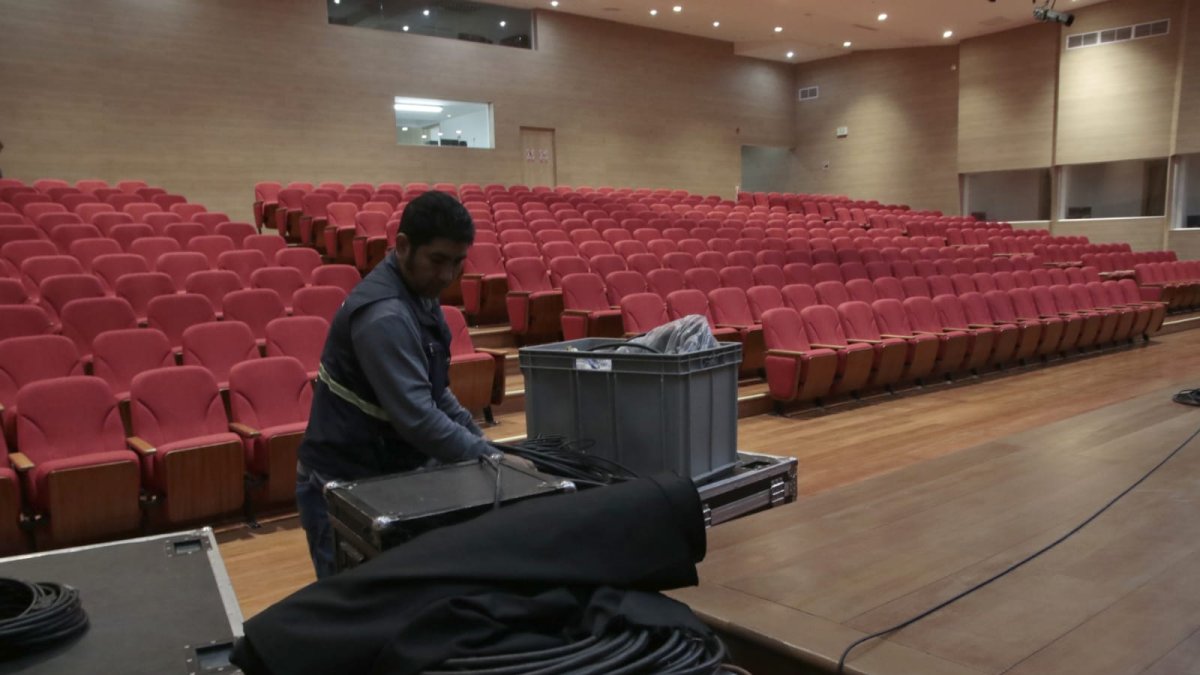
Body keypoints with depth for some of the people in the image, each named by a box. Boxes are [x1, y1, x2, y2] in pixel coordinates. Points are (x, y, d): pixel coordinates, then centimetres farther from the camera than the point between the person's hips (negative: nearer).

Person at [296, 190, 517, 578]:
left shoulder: (419, 294, 4)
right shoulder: (384, 316, -26)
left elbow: (434, 391, 14)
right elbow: (417, 418, -31)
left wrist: (479, 439, 5)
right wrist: (491, 459, -24)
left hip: (390, 471, 9)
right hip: (344, 485, -9)